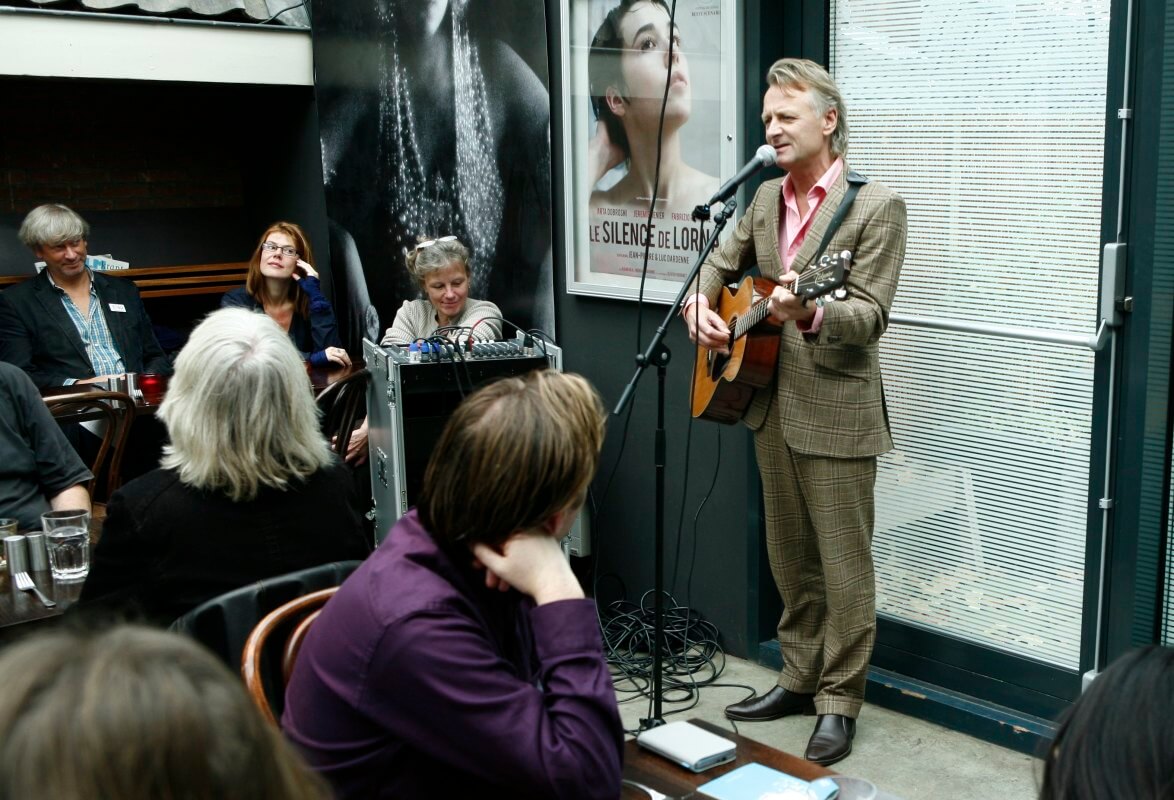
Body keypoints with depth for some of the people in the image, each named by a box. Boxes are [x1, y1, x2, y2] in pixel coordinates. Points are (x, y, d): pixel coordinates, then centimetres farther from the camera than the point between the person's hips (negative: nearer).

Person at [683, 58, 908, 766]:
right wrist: (700, 305, 1)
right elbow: (721, 263, 23)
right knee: (789, 556, 17)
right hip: (772, 405, 7)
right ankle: (799, 679, 31)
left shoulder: (876, 207, -10)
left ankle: (840, 701, 15)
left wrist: (807, 314, -34)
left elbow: (871, 316, -16)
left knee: (843, 565, 2)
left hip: (837, 412, -7)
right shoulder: (766, 198, 11)